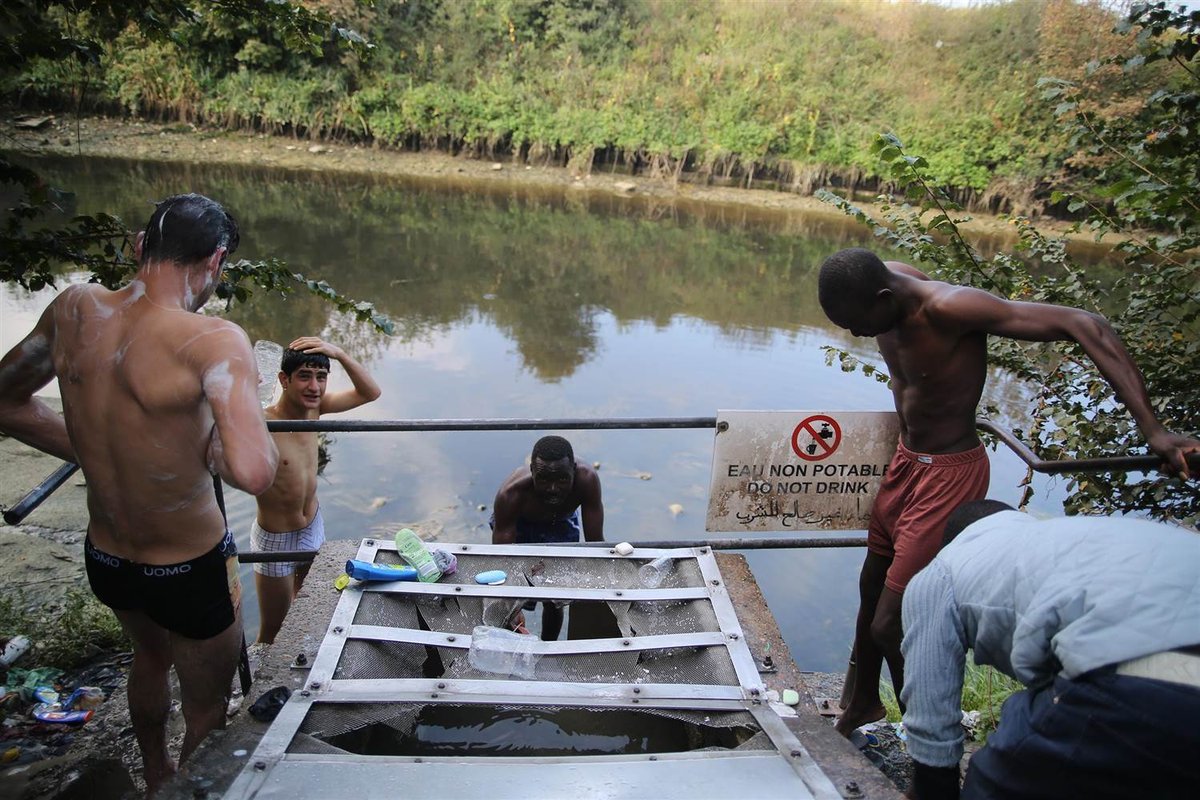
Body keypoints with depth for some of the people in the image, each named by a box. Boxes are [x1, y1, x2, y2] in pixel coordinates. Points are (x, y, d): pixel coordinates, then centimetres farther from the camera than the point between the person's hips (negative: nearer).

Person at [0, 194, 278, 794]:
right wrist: (208, 443, -21)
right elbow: (254, 472, -42)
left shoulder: (74, 309, -10)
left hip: (104, 560, 7)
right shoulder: (213, 340, -29)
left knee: (151, 655, 36)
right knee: (207, 709, 21)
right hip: (191, 572, -7)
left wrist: (96, 453, 5)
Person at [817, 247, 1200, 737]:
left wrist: (1153, 430, -37)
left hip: (947, 476, -8)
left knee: (890, 625, -4)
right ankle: (862, 706, 46)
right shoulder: (883, 283, -8)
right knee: (871, 596, 23)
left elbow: (1085, 325, -32)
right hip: (905, 460, 8)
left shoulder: (949, 309, -30)